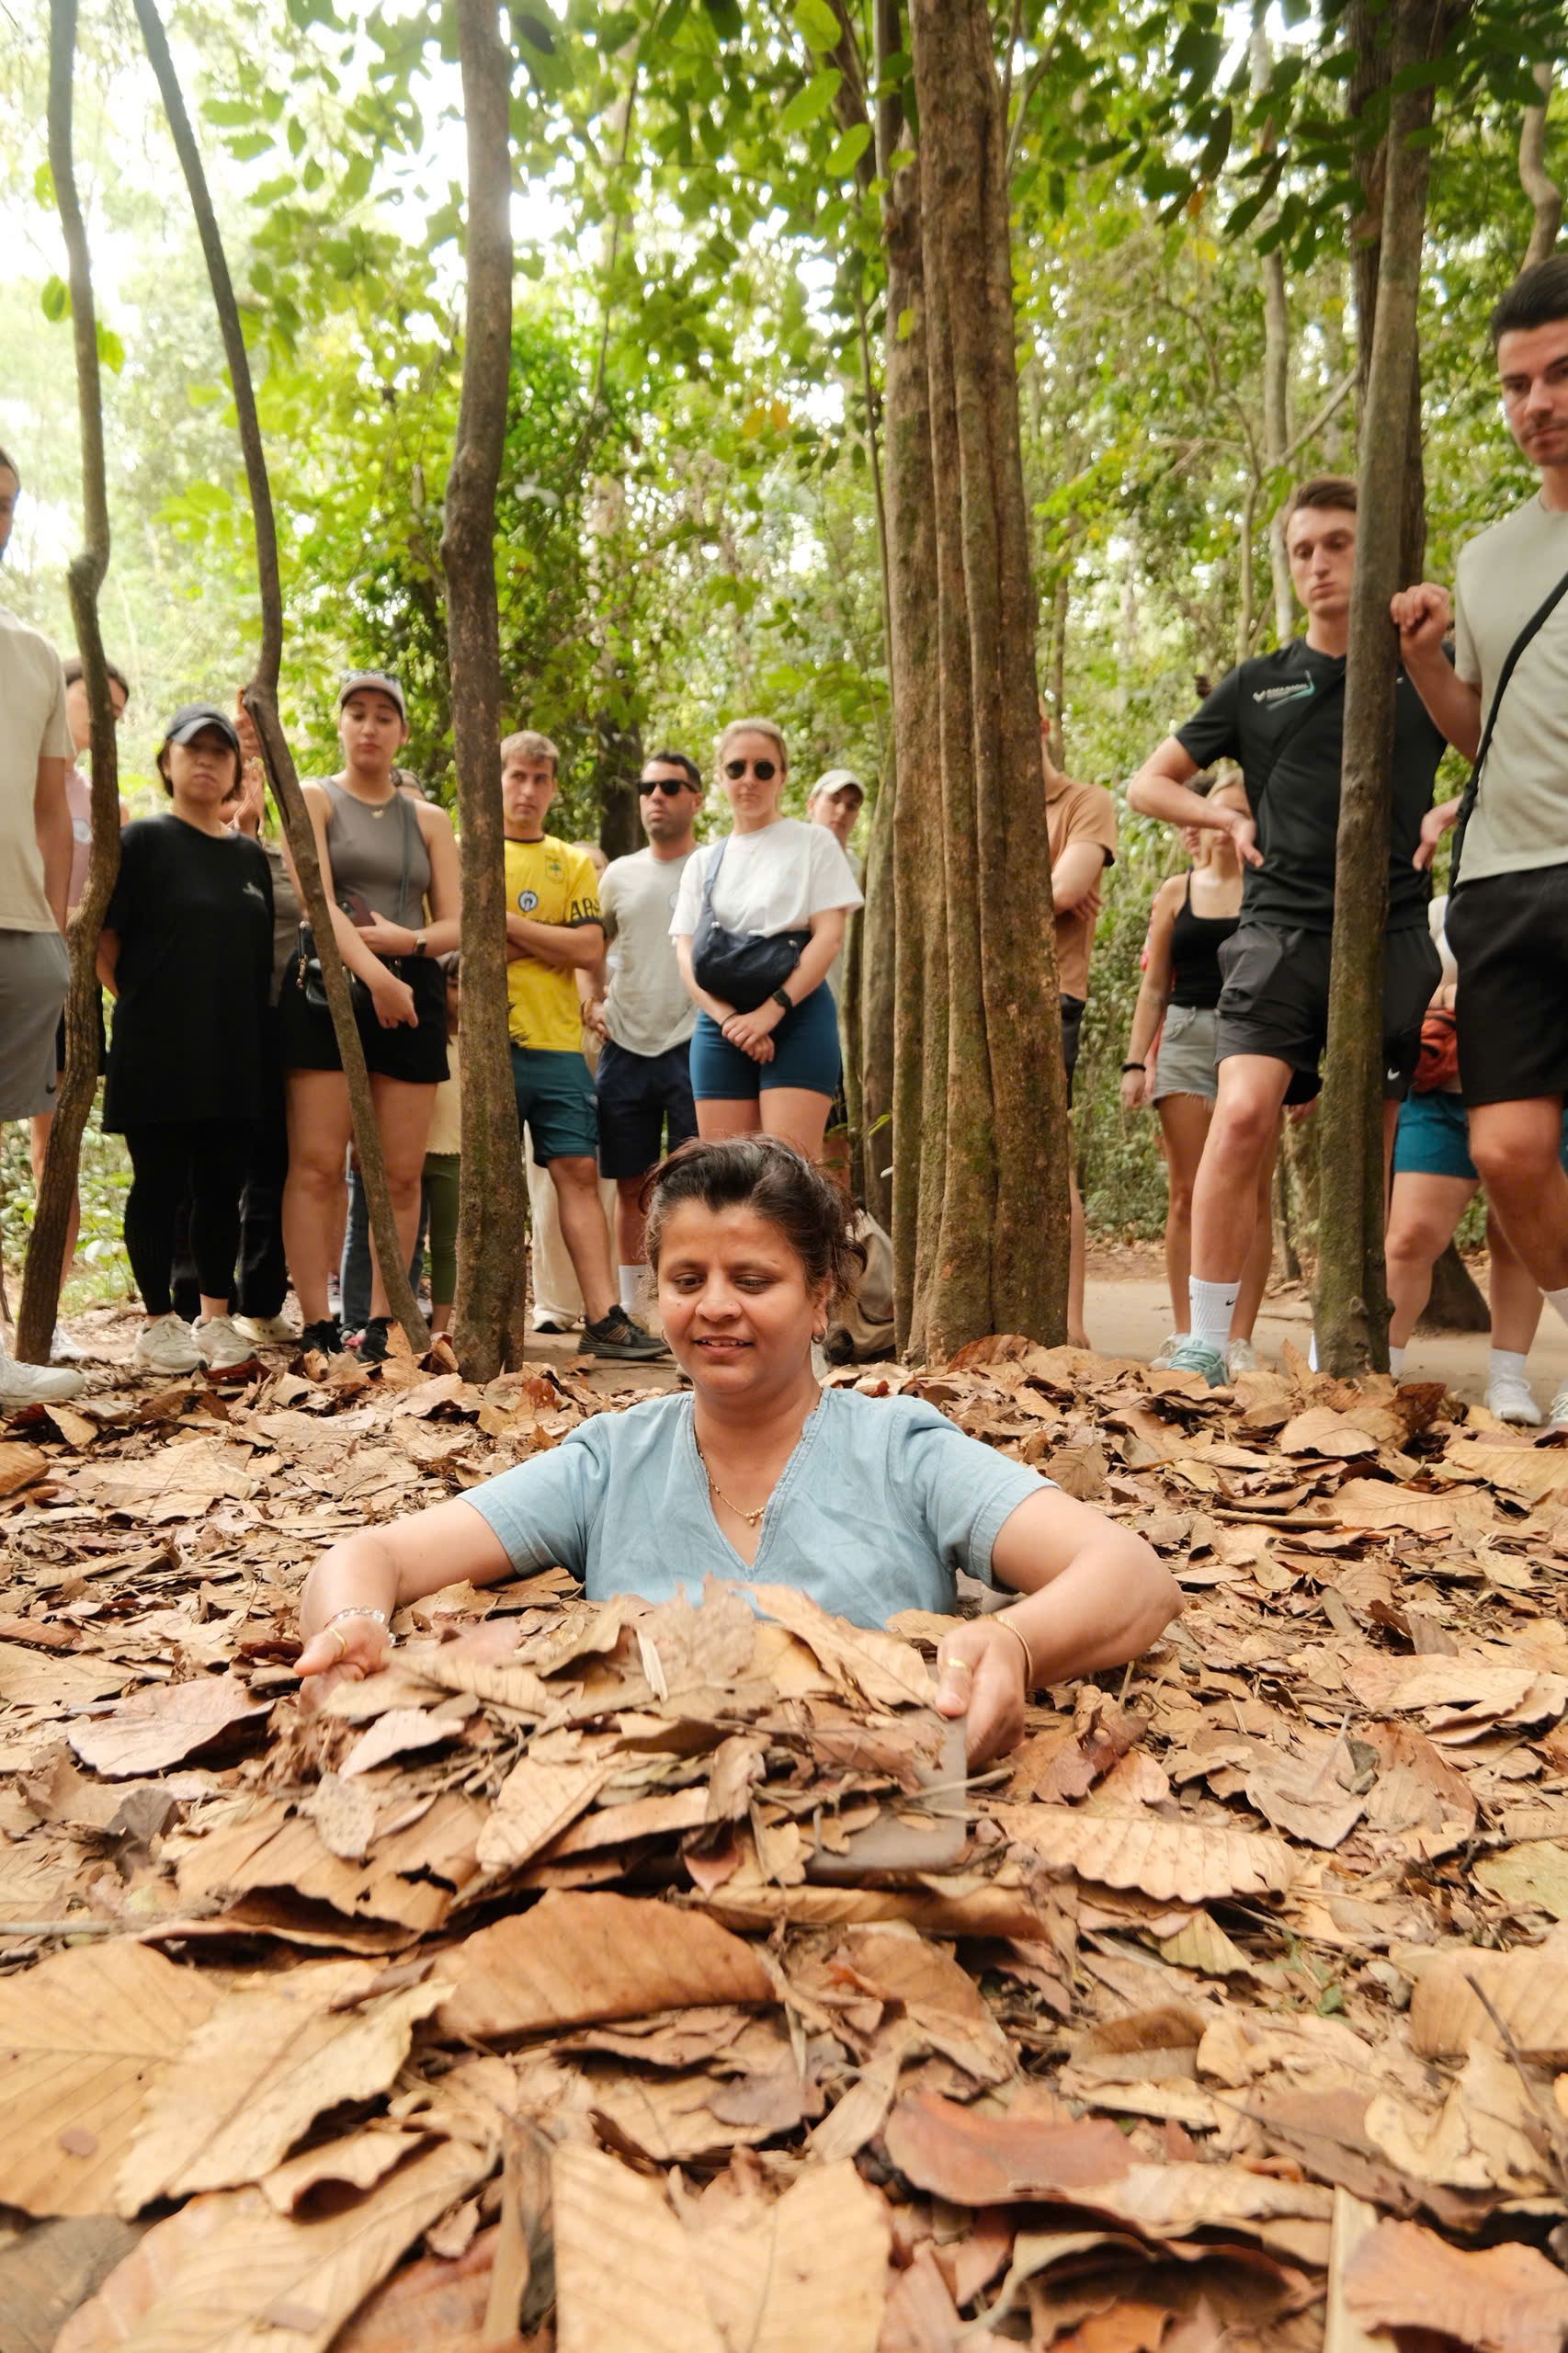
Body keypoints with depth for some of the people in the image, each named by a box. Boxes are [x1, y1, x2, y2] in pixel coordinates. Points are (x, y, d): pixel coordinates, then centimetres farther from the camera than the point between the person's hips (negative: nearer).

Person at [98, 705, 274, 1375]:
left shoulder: (249, 856, 14)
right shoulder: (144, 840, -2)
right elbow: (104, 941, -3)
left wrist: (257, 1032, 11)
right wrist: (144, 1004, -1)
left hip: (234, 1055, 5)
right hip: (159, 1052, -5)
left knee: (222, 1187, 8)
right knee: (160, 1186, 1)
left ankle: (215, 1320, 18)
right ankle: (159, 1324, 13)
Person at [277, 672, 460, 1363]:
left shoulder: (429, 820, 19)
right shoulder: (315, 800, 9)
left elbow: (455, 924, 10)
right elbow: (318, 899, -7)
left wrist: (407, 940, -13)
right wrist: (374, 974, -21)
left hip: (412, 992, 3)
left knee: (402, 1172, -2)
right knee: (317, 1165, -10)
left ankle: (381, 1325, 3)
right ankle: (317, 1327, -8)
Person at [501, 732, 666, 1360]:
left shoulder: (572, 863, 14)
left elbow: (589, 950, 1)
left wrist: (506, 922, -8)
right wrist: (543, 941, -10)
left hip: (558, 1043, 2)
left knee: (579, 1171, -3)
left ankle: (604, 1318, -3)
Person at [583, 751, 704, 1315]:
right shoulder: (619, 874, 14)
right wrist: (592, 1000, 10)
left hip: (693, 1044, -4)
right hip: (625, 1048, 4)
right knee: (631, 1184, 9)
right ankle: (624, 1306, 17)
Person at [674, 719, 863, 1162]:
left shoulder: (813, 842, 8)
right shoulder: (702, 862, 18)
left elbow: (829, 936, -3)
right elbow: (685, 955, 9)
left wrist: (770, 1011, -13)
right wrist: (729, 1019, -10)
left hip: (797, 1017, -3)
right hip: (721, 1023, 4)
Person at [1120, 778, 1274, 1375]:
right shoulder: (1176, 893, 15)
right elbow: (1154, 986, 15)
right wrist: (1135, 1062, 6)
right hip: (1185, 1039, 2)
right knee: (1187, 1194, -2)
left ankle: (1239, 1340, -1)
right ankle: (1185, 1336, 3)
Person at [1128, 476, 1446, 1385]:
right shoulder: (1259, 684, 13)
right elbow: (1150, 783, 19)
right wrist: (1229, 818, 1)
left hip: (1392, 934, 1)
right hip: (1283, 928, 0)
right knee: (1243, 1114, -21)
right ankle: (1205, 1345, -16)